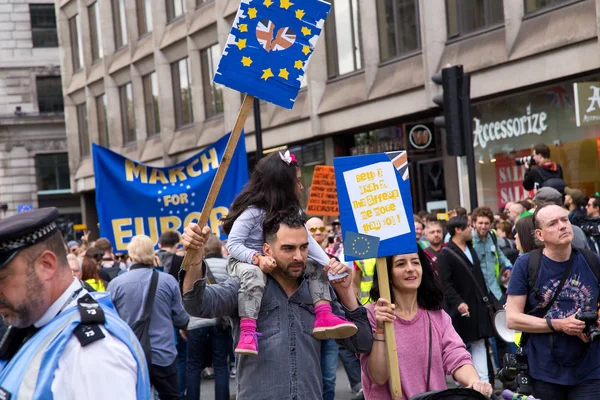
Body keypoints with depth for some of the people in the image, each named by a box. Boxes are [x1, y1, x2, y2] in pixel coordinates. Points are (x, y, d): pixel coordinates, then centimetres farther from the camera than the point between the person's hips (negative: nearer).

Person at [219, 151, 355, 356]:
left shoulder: (291, 210, 4)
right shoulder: (252, 211, -18)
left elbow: (307, 241, -5)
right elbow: (233, 244, -21)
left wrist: (329, 263, -20)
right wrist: (258, 258, -38)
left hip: (277, 264, 7)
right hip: (245, 262, -7)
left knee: (317, 268, -5)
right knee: (253, 274, -42)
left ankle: (323, 316, -22)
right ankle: (247, 332, -49)